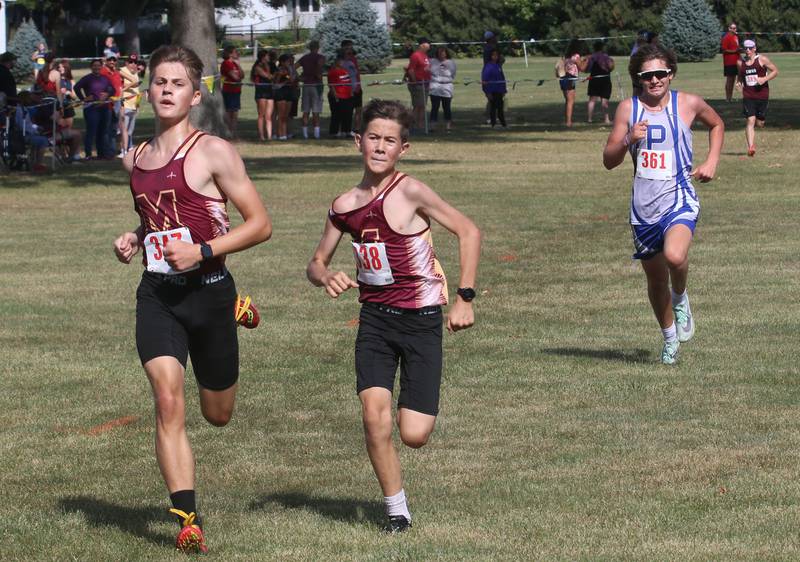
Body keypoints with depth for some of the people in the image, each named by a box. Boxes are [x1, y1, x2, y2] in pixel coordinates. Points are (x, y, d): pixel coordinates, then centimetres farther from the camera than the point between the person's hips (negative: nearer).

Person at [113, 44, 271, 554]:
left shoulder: (213, 153, -8)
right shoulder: (136, 159, 10)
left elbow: (261, 224, -8)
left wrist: (202, 251, -19)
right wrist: (133, 241, 6)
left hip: (207, 289, -3)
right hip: (156, 293, 3)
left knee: (218, 414, 14)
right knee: (168, 401, -17)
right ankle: (188, 518, -15)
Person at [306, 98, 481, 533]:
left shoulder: (409, 193, -13)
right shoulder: (344, 206, 3)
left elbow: (468, 232, -8)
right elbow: (316, 263, 15)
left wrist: (464, 297, -11)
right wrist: (326, 277, -9)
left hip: (421, 318, -4)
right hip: (374, 317, 4)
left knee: (414, 435, -7)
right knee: (373, 413, -16)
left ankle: (415, 405, 32)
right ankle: (396, 509, 0)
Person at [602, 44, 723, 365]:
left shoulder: (688, 104, -1)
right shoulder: (628, 109, 2)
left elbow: (717, 124, 21)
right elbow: (609, 161, 3)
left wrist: (712, 162, 8)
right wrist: (629, 140, -16)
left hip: (679, 198, -3)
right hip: (643, 206, 3)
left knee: (675, 256, -31)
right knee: (655, 279, 12)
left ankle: (681, 299, 2)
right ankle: (670, 337, 35)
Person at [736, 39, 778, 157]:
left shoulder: (762, 59, -2)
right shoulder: (741, 63, 8)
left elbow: (775, 71, 1)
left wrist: (765, 79, -14)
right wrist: (738, 82, 2)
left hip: (762, 94, -1)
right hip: (748, 96, 1)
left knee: (760, 123, 7)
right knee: (750, 121, -13)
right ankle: (751, 147, -18)